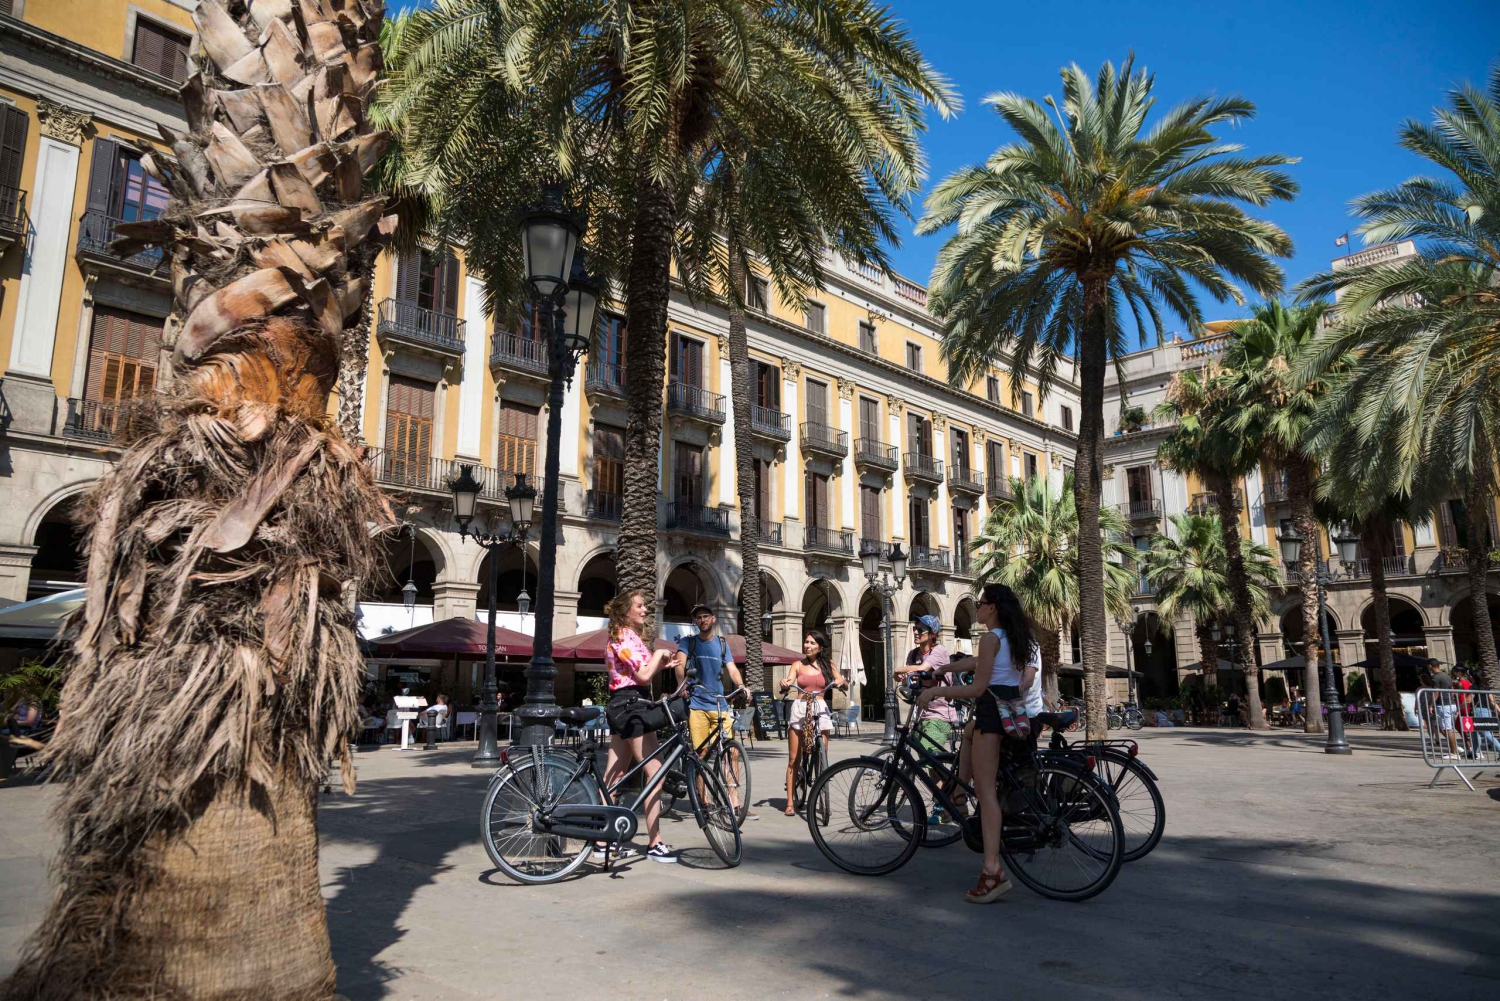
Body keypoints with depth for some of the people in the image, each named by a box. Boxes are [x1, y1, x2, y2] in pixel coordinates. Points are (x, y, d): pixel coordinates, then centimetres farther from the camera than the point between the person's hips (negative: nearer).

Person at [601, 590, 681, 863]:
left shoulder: (625, 636, 20)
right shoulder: (626, 637, -12)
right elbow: (644, 675, -19)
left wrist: (660, 663, 7)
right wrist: (659, 654, -4)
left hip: (622, 707, 11)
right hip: (632, 705, -11)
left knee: (613, 777, 9)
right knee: (655, 771, -8)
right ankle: (655, 843, -7)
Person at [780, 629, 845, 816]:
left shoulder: (827, 664, 10)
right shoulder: (797, 665, 8)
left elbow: (842, 683, 2)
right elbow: (788, 683, -5)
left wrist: (840, 682, -22)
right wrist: (784, 684, -28)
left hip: (820, 709, 0)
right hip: (800, 709, 0)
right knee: (793, 759, -2)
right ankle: (790, 803, 1)